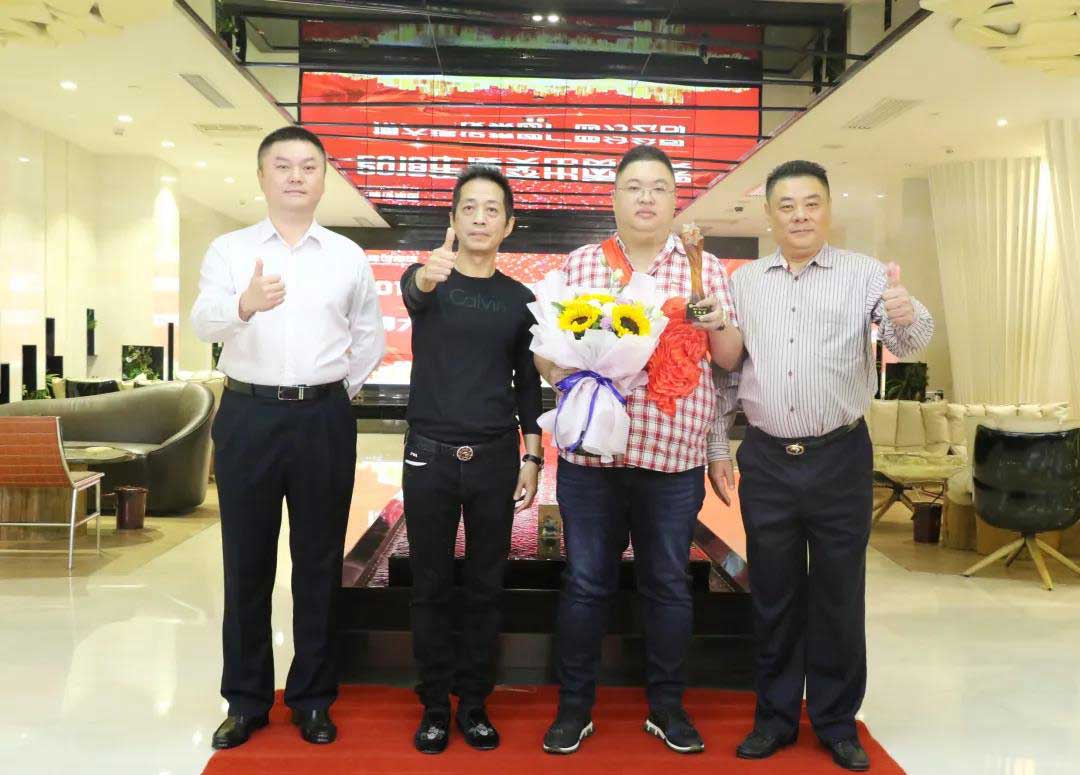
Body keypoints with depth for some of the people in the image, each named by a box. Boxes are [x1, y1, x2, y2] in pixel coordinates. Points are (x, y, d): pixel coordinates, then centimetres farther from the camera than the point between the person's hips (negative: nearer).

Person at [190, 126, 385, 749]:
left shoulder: (348, 256, 9)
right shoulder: (230, 249, 4)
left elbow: (371, 336, 17)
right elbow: (204, 322, -13)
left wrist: (343, 393, 9)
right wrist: (245, 303, -34)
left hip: (325, 418, 1)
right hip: (249, 415, 0)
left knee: (319, 561, 7)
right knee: (247, 561, 6)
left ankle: (314, 698, 20)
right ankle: (247, 700, 20)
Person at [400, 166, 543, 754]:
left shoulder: (518, 298, 7)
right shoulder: (428, 281, 0)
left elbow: (527, 382, 11)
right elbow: (411, 289, -25)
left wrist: (533, 457, 4)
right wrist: (426, 275, -50)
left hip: (495, 459, 2)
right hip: (430, 456, -1)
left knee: (486, 588, 8)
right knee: (430, 587, 6)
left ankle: (473, 704, 22)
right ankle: (434, 706, 20)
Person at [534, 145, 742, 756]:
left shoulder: (705, 267, 9)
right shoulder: (580, 264, 8)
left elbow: (729, 358, 11)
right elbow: (546, 347, 9)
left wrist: (720, 322, -10)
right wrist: (559, 370, -13)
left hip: (676, 457, 1)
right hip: (590, 453, 0)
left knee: (669, 585, 10)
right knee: (586, 583, 6)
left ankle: (667, 705, 27)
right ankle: (575, 706, 22)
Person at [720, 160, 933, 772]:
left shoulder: (865, 275, -2)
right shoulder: (743, 282, 8)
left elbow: (911, 342, -16)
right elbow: (726, 364, 12)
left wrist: (908, 318, -39)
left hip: (840, 457, -2)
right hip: (766, 460, 2)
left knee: (840, 594, 9)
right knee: (774, 594, 12)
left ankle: (837, 720, 25)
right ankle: (776, 716, 27)